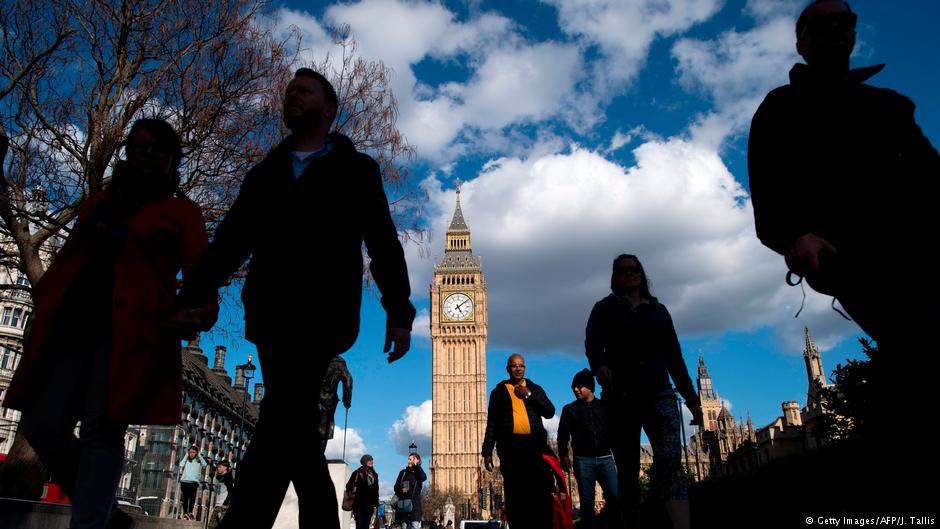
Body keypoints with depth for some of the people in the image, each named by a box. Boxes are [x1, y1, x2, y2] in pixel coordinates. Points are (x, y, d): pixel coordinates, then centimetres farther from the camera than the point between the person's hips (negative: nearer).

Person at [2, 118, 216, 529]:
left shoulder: (182, 212, 7)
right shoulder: (99, 203, 24)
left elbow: (198, 272, -4)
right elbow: (66, 259, 24)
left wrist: (199, 312, -25)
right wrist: (43, 307, 8)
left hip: (129, 332, -5)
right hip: (71, 327, 6)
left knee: (101, 431, -9)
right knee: (42, 427, 1)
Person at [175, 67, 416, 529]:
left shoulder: (355, 170, 11)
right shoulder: (263, 174, 22)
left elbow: (383, 244, 5)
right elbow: (230, 241, 13)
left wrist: (399, 311, -5)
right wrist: (195, 295, -2)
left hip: (321, 315, -5)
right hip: (270, 318, 5)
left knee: (280, 424, -16)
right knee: (296, 430, 7)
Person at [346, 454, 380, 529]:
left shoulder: (374, 475, 15)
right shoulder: (358, 473, 1)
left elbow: (376, 490, 16)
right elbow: (348, 485, 1)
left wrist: (376, 504, 12)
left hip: (369, 505, 5)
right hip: (359, 504, -5)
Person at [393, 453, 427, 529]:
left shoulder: (418, 472, 9)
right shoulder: (403, 472, 14)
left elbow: (424, 478, -14)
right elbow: (396, 487, 12)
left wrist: (416, 465, -10)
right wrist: (401, 490, -11)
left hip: (414, 503, -2)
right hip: (403, 502, 2)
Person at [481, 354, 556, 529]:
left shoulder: (535, 389, 17)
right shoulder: (499, 392, 12)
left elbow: (550, 412, 4)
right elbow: (491, 424, 10)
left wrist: (529, 395, -4)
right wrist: (487, 452, 2)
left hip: (535, 446, 1)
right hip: (510, 448, -1)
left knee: (541, 492, -3)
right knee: (514, 494, 0)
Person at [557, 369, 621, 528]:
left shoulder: (604, 405, 13)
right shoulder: (569, 409, 11)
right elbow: (563, 434, 6)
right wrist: (563, 455, -5)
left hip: (605, 458, 1)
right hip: (583, 460, 0)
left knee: (615, 496, -10)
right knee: (587, 502, -1)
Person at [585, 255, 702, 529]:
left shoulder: (658, 310, 18)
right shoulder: (604, 308, 9)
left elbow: (674, 355, 16)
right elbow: (592, 341, -11)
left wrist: (692, 398, 9)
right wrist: (599, 365, -34)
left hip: (658, 393, 1)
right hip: (620, 397, -1)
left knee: (670, 461, -20)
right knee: (628, 472, 1)